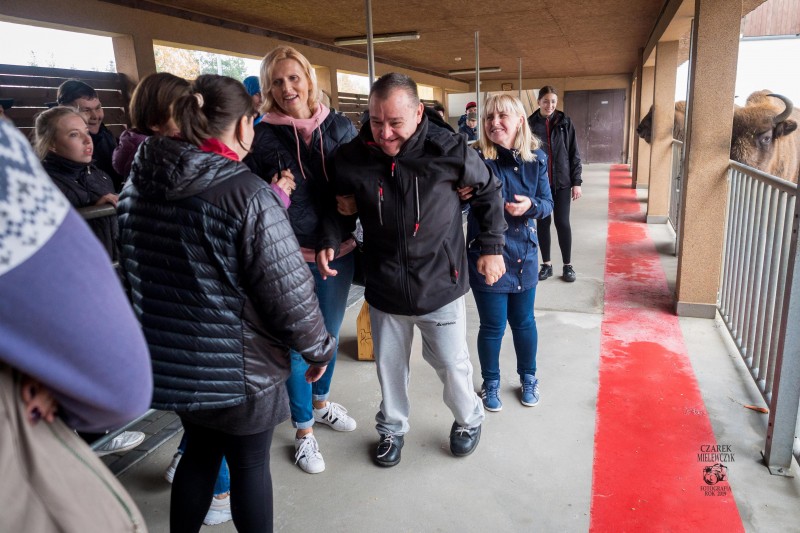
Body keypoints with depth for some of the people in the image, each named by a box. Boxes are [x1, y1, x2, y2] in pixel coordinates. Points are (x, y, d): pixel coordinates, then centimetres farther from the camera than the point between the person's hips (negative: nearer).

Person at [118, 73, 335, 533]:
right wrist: (319, 348, -7)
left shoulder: (139, 183, -1)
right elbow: (289, 289, -22)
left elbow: (134, 269, 11)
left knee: (200, 451, 26)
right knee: (250, 464, 15)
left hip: (171, 357, 7)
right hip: (240, 366, -6)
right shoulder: (247, 192, -23)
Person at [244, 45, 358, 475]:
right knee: (298, 343, 6)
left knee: (330, 333, 19)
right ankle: (303, 430, 27)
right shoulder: (261, 137, -6)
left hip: (338, 250, 3)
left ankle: (321, 402, 45)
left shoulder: (339, 126, 1)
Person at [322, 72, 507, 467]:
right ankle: (392, 428, 46)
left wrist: (491, 247, 1)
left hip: (440, 284, -2)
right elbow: (337, 204, 11)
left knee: (452, 363, 13)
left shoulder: (449, 150, -16)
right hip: (384, 288, 2)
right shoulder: (352, 157, -11)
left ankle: (468, 420, 45)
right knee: (389, 365, 18)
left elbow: (488, 191, 1)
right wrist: (328, 241, -4)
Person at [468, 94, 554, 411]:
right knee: (492, 326, 8)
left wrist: (530, 205, -19)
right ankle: (491, 383, 32)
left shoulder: (536, 159, -3)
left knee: (524, 321, 18)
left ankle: (528, 377, 41)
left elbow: (548, 204, 3)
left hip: (524, 255, 3)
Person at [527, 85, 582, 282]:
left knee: (562, 223, 2)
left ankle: (568, 265, 15)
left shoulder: (565, 122, 2)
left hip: (562, 181, 0)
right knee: (543, 222, 7)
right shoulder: (530, 124, 0)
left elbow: (574, 154, 2)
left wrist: (576, 182, -3)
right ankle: (546, 264, 19)